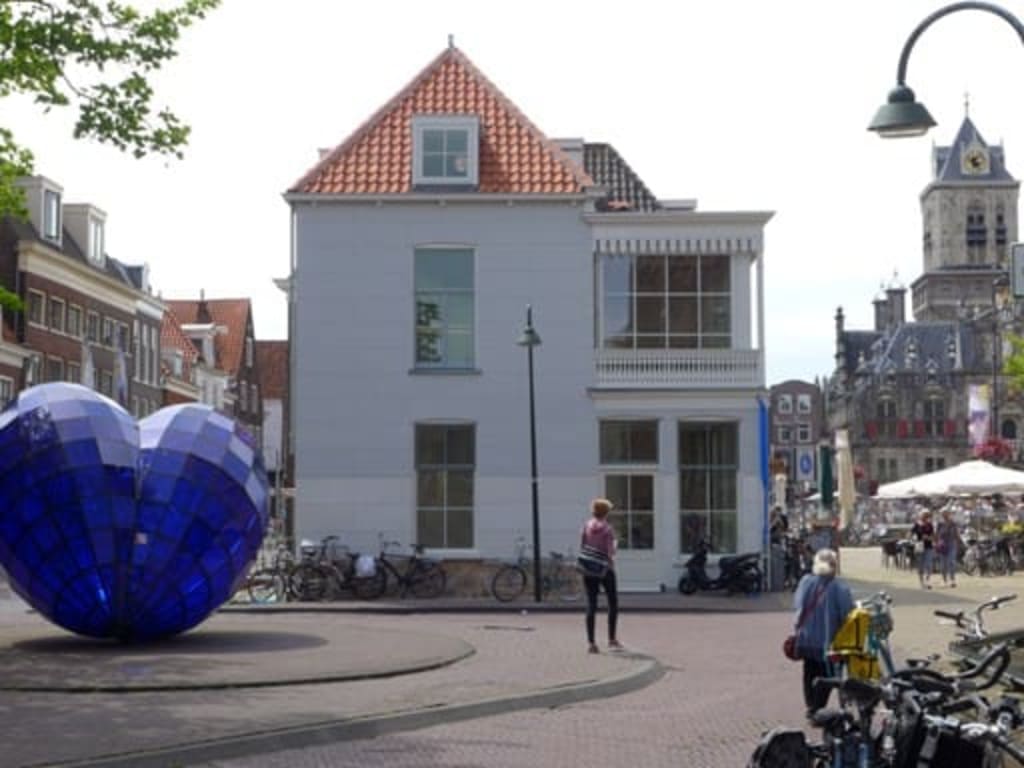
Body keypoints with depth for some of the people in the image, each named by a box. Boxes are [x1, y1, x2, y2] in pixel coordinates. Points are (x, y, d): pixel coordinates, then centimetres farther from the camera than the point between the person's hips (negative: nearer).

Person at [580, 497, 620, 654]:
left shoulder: (586, 527, 1)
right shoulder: (607, 529, -10)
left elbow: (581, 548, 0)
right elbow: (610, 552, -13)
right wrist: (615, 545, 6)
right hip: (605, 569, -3)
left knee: (591, 605, 2)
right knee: (613, 603, 14)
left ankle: (590, 642, -4)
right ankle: (612, 638, 14)